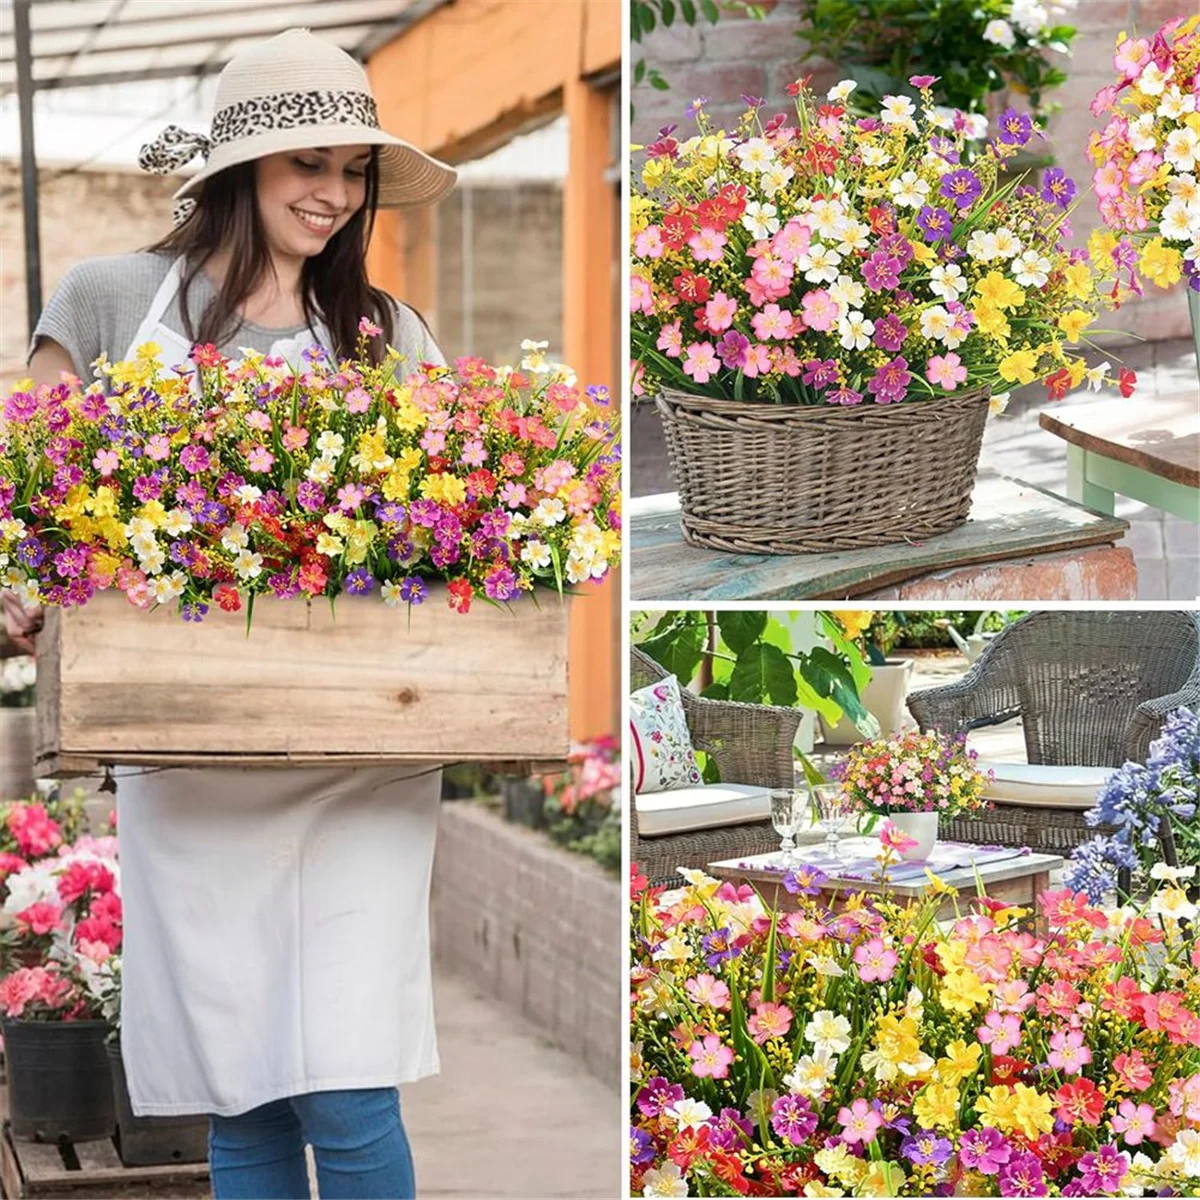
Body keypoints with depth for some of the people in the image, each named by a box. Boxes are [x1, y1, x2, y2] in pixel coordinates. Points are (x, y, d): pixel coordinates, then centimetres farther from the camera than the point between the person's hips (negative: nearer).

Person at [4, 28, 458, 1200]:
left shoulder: (387, 336, 9)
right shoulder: (107, 302, 6)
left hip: (359, 766, 0)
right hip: (189, 773, 0)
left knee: (349, 1103, -6)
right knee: (239, 1105, 6)